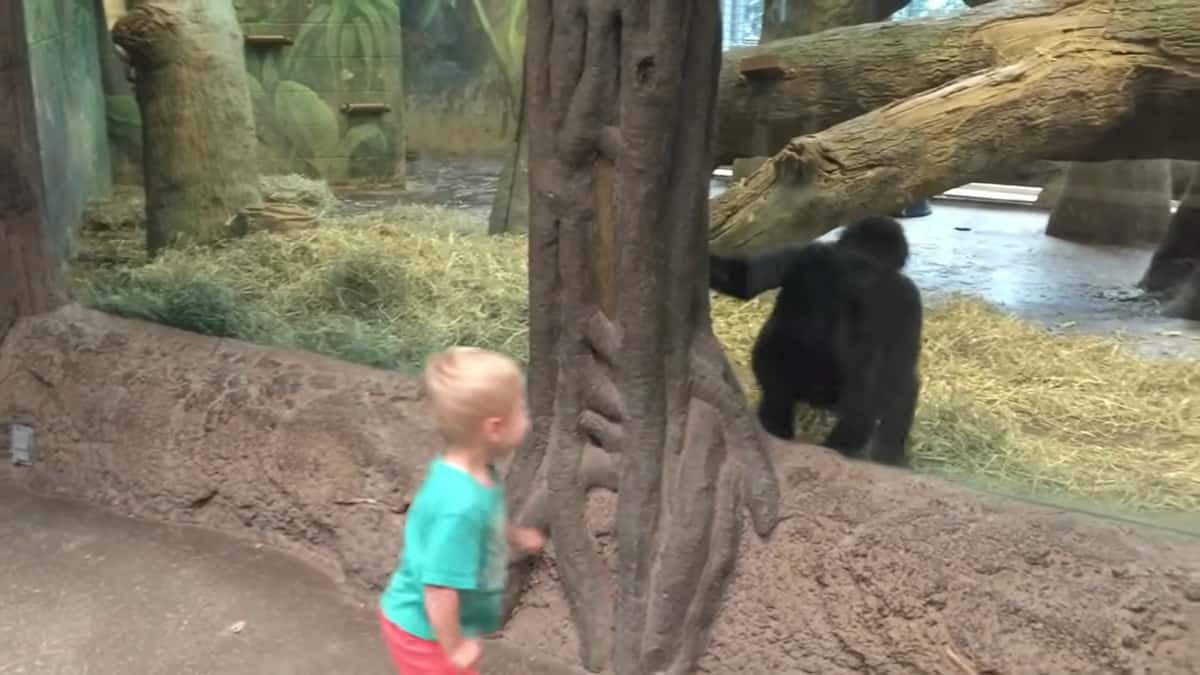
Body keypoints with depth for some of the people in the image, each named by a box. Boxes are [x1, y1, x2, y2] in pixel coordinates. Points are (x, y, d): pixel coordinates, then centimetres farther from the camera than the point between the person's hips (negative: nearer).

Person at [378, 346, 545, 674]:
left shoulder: (474, 473, -10)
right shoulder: (460, 503, -39)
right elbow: (439, 588, -35)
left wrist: (514, 536, 20)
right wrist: (454, 648, -22)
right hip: (425, 632, -9)